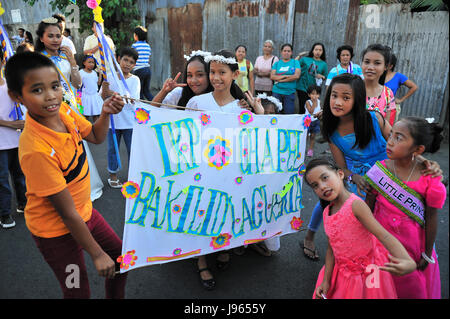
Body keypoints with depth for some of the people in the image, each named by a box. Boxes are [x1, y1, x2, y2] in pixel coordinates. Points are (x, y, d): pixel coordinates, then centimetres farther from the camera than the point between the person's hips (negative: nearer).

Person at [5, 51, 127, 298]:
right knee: (78, 291, 12)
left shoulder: (62, 110, -12)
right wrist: (97, 254, -16)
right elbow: (67, 213, -26)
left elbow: (96, 137, 8)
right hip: (57, 230, -7)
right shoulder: (37, 149, -34)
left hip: (84, 210, 8)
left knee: (121, 255, 20)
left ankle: (115, 297, 46)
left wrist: (105, 113, -14)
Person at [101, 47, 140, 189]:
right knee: (113, 149, 12)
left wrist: (114, 94, -25)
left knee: (132, 149, 7)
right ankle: (113, 175, 27)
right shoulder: (110, 77, 0)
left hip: (130, 121, -1)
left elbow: (132, 100, -16)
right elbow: (104, 98, -6)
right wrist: (104, 86, -25)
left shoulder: (135, 80, -3)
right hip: (113, 119, 1)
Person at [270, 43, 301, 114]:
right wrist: (286, 76, -12)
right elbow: (272, 76, -3)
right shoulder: (277, 63, 11)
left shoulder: (295, 62, 7)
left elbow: (297, 76, -8)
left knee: (289, 114, -3)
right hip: (277, 92, 1)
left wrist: (280, 79, -8)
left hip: (290, 92, -1)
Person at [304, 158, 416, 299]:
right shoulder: (327, 212, -2)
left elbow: (384, 236, -33)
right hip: (343, 271, 6)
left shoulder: (355, 205, -24)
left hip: (365, 272, -6)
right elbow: (331, 248, 3)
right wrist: (326, 281, 0)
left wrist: (408, 262, -49)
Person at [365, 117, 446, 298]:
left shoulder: (430, 179, -19)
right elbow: (369, 206, -3)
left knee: (411, 287, 20)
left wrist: (427, 255, 1)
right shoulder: (380, 169, -14)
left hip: (412, 244, -1)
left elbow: (431, 218, -8)